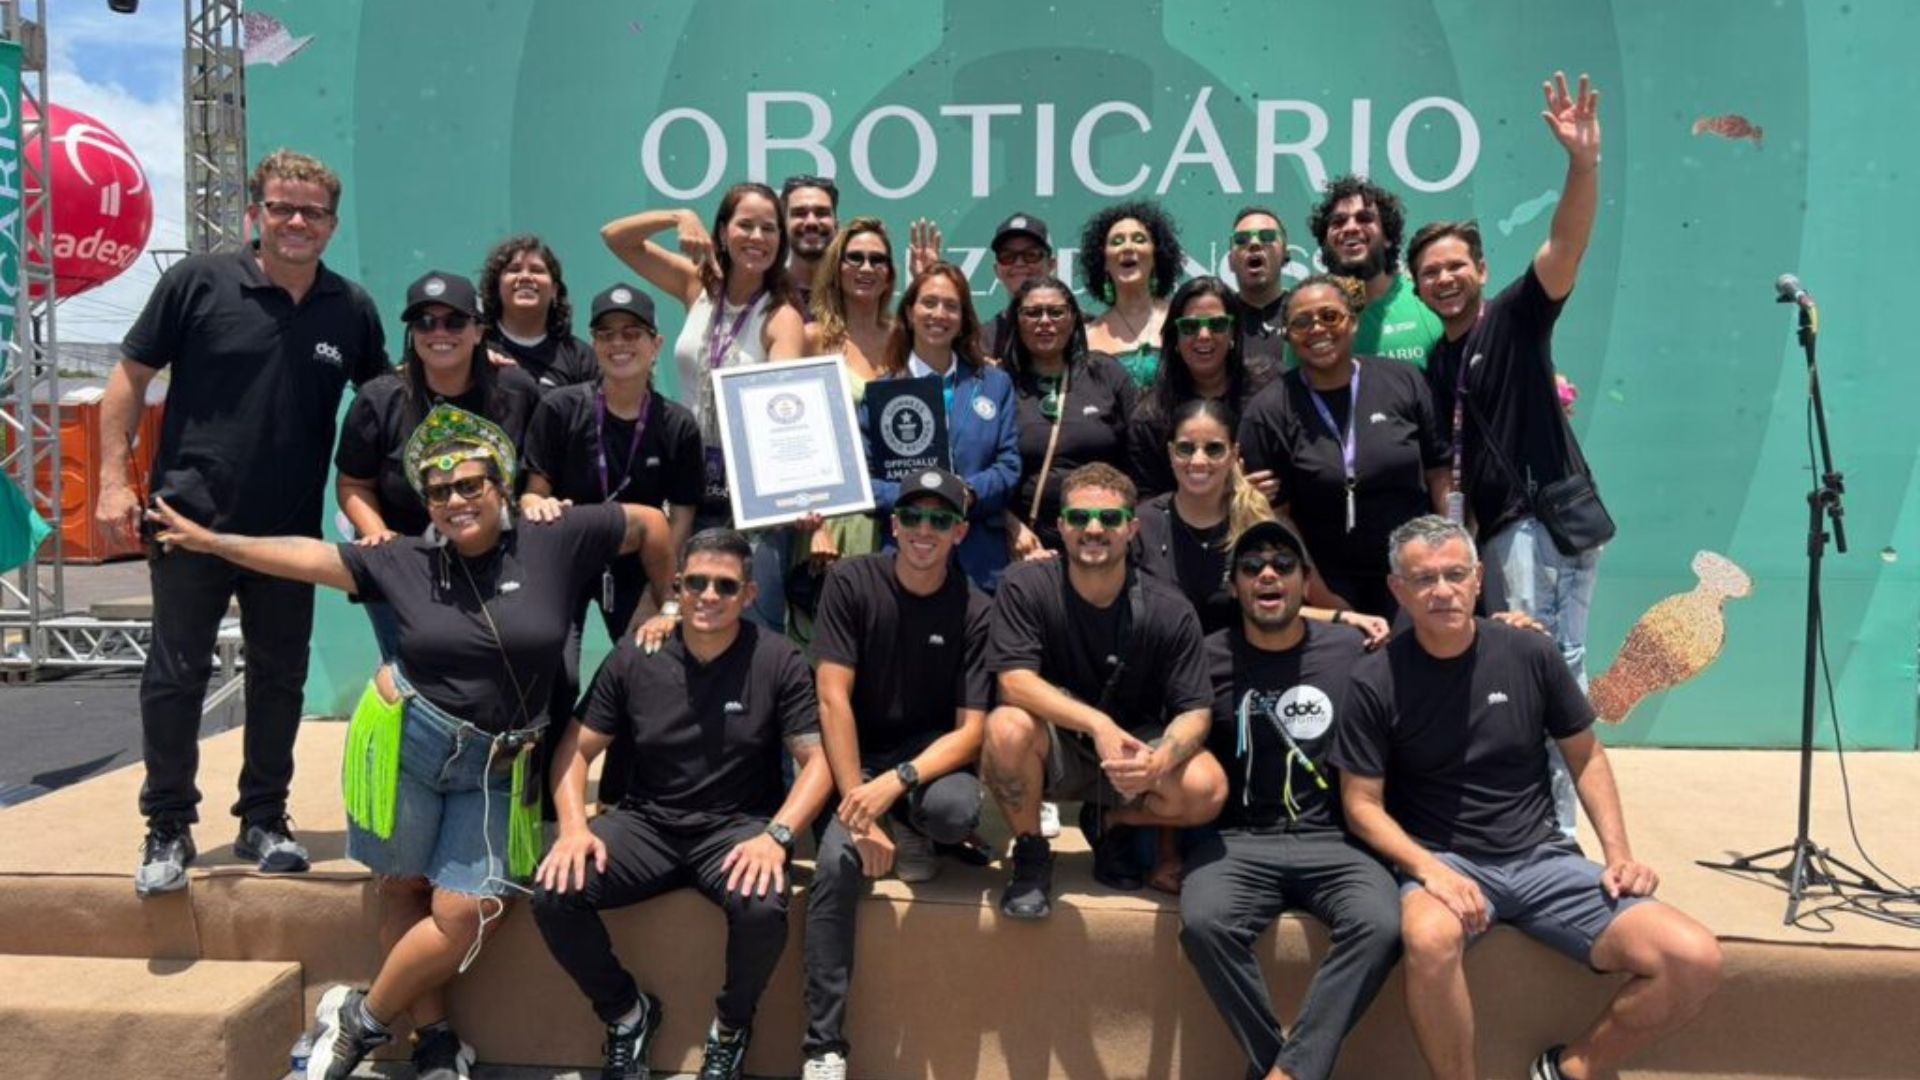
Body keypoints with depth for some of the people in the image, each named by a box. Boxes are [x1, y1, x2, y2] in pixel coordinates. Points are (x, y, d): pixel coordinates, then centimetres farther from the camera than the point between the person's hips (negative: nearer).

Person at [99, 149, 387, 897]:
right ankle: (168, 829, 17)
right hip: (191, 519, -3)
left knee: (280, 678, 11)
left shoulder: (352, 310, 2)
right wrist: (114, 480, -7)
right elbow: (130, 377, -1)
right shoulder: (198, 283, -6)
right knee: (175, 674, 3)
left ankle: (263, 821, 26)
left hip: (290, 531, 3)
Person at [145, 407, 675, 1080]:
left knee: (464, 913, -6)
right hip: (404, 743, 1)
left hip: (494, 770, -1)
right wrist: (211, 542, 8)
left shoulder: (554, 543, -4)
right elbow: (310, 557, 7)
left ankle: (362, 1020, 16)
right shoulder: (406, 563, 1)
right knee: (403, 894, 4)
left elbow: (648, 524, 3)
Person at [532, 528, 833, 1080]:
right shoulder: (634, 657, 1)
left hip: (737, 826, -2)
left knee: (763, 909, -34)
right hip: (648, 823, 3)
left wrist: (776, 837, -24)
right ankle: (627, 1012, 8)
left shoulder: (778, 660, -6)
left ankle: (731, 1025, 1)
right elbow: (576, 748, 5)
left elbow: (818, 760, -8)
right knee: (554, 895, -21)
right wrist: (574, 826, -13)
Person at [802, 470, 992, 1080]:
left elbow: (971, 730, -13)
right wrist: (857, 804, -22)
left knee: (956, 811, -35)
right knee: (836, 865, -27)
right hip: (858, 758, 0)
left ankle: (909, 838, 2)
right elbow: (833, 699, -13)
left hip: (931, 756, 0)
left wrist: (895, 784, -30)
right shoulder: (852, 583, -8)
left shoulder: (975, 612, -8)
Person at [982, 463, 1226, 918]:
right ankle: (1030, 855, -6)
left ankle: (1112, 824, 9)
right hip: (1052, 754, -1)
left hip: (1134, 754, 2)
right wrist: (1097, 723, -37)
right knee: (1007, 727, -35)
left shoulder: (1170, 612, -10)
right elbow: (1014, 681, -23)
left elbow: (1194, 711, -11)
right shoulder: (1026, 587, -13)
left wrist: (1159, 761, -34)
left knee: (1206, 788, -27)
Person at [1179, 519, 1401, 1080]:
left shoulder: (1352, 651, 7)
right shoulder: (1209, 657, 7)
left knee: (1379, 925, -29)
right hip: (1237, 840, 0)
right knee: (1204, 923, -31)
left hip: (1332, 840, 1)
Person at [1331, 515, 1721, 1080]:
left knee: (1695, 961, -15)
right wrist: (1431, 870, -19)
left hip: (1542, 858, 3)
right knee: (1430, 939, -39)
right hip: (1440, 860, -3)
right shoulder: (1376, 682, -6)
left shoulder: (1529, 654, 1)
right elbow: (1363, 805, -3)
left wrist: (1619, 854, 0)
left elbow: (1586, 757, 13)